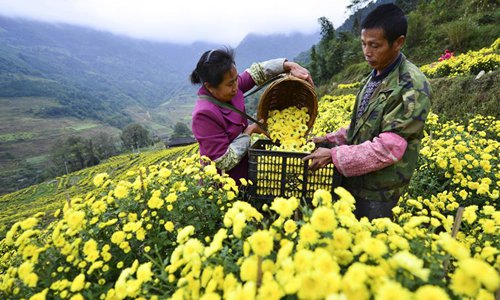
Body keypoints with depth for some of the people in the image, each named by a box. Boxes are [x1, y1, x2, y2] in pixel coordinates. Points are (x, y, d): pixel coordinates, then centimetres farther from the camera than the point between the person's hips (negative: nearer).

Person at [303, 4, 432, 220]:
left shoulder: (412, 87, -20)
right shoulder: (374, 77, 6)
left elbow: (388, 149, -25)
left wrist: (334, 155, -22)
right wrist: (331, 139, 4)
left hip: (376, 192, -7)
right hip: (351, 181, 8)